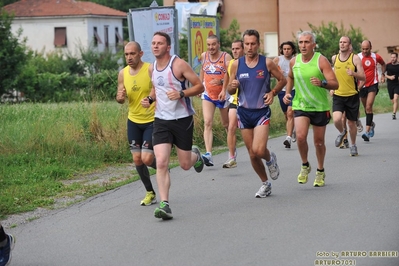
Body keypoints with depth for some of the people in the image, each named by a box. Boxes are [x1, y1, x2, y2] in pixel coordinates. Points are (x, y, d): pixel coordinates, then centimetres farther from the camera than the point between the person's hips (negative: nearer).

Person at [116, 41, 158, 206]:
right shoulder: (123, 73, 2)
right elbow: (120, 98, 10)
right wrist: (120, 97, -13)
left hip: (151, 121, -5)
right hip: (133, 121, 5)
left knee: (147, 159, -12)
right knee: (137, 159, 4)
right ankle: (150, 193, 22)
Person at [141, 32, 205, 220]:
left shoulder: (179, 64, -12)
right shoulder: (152, 68, 6)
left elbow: (199, 86, -10)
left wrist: (181, 94, -25)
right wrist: (150, 99, 4)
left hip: (183, 119, -4)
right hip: (161, 120, 4)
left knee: (185, 165, 7)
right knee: (161, 162, -14)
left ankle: (196, 155, 45)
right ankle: (164, 205, -13)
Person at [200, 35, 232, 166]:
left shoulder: (226, 57, -11)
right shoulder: (204, 56, 3)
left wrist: (221, 82, -35)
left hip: (223, 95, -2)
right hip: (208, 95, 2)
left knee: (226, 124, 14)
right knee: (207, 123, -16)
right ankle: (208, 154, -27)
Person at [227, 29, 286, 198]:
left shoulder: (267, 63, -5)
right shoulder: (236, 64, 1)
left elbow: (282, 80, 8)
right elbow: (230, 90, 9)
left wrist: (273, 92, -10)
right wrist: (232, 86, -15)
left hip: (262, 112, -3)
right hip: (243, 112, 3)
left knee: (259, 150, -20)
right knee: (252, 154, 7)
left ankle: (270, 159, 17)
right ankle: (265, 184, 26)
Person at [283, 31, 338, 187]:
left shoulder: (321, 61, -12)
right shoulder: (294, 61, 0)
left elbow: (335, 84, -18)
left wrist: (322, 83, -37)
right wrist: (287, 92, 9)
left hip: (320, 107, -2)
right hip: (300, 105, 2)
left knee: (319, 142, 8)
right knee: (300, 136, -19)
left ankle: (320, 172, 30)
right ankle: (305, 166, 6)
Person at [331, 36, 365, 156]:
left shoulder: (355, 58, -5)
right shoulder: (334, 58, 5)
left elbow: (363, 77, -8)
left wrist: (353, 73, -27)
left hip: (352, 96, -1)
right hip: (338, 95, 2)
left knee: (351, 123, 7)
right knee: (337, 119, -20)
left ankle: (353, 145, 30)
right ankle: (342, 133, 14)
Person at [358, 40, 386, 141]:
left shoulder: (376, 57, -2)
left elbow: (383, 64, 20)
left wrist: (383, 75, 12)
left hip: (373, 85, -2)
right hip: (362, 86, 2)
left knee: (369, 107, -15)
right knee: (366, 108, 14)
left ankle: (367, 131, -19)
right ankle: (371, 124, 42)